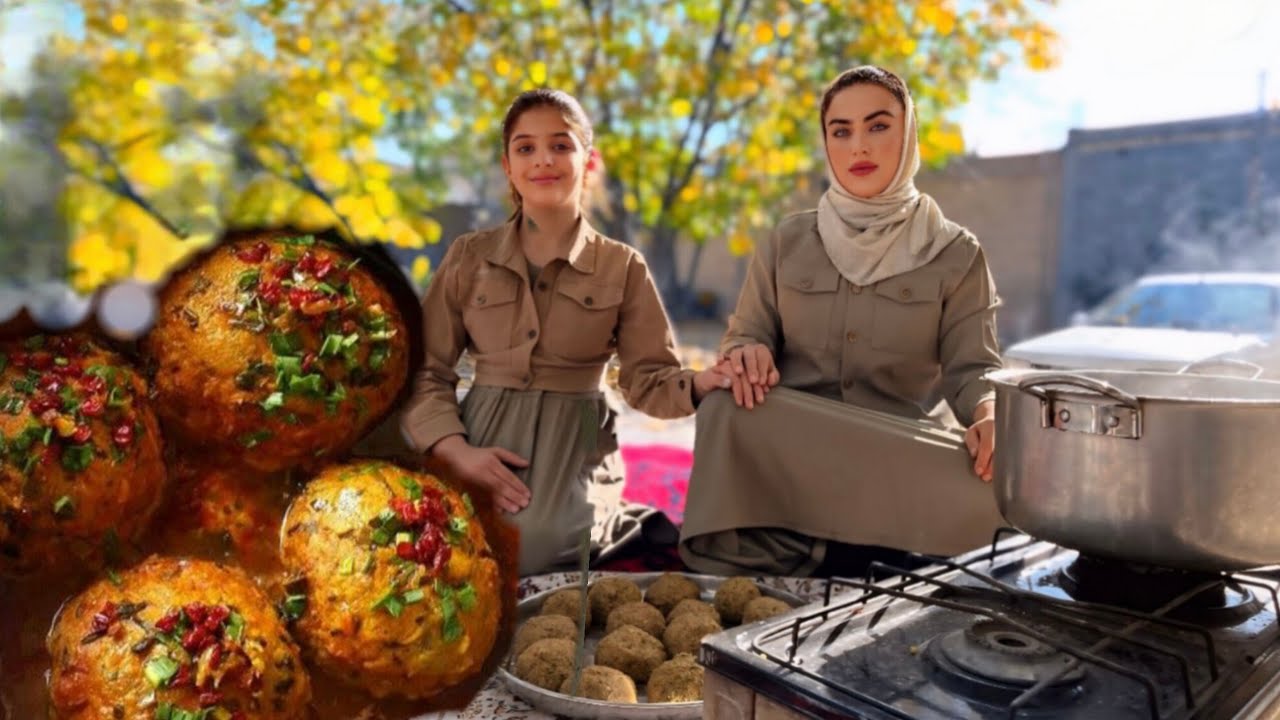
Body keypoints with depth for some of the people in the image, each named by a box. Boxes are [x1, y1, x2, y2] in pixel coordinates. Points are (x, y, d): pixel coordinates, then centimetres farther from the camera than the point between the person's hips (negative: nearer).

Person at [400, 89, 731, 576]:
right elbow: (425, 372, 5)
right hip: (484, 439, 2)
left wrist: (702, 382, -20)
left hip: (572, 445, -2)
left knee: (528, 548, -29)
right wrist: (457, 451, -11)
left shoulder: (622, 267, 5)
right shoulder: (469, 257, 7)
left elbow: (648, 380, 2)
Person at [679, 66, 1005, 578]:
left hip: (901, 454, 0)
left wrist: (990, 416, -24)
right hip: (789, 450, 1)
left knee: (985, 481, -33)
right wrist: (746, 354, -16)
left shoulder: (955, 254, 6)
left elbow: (971, 367, 1)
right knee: (727, 409, -32)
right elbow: (744, 338, 11)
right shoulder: (787, 242, 9)